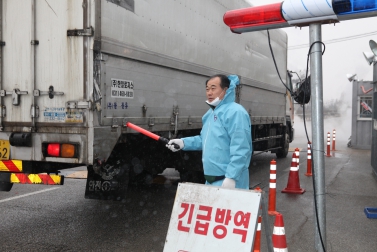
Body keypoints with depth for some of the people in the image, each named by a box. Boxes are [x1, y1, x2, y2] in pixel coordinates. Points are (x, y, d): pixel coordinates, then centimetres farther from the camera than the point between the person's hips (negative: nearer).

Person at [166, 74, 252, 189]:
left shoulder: (235, 112, -17)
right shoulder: (210, 113, 15)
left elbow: (240, 150, -24)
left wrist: (231, 177, -27)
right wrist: (183, 142, 10)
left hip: (228, 181, -10)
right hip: (211, 180, 10)